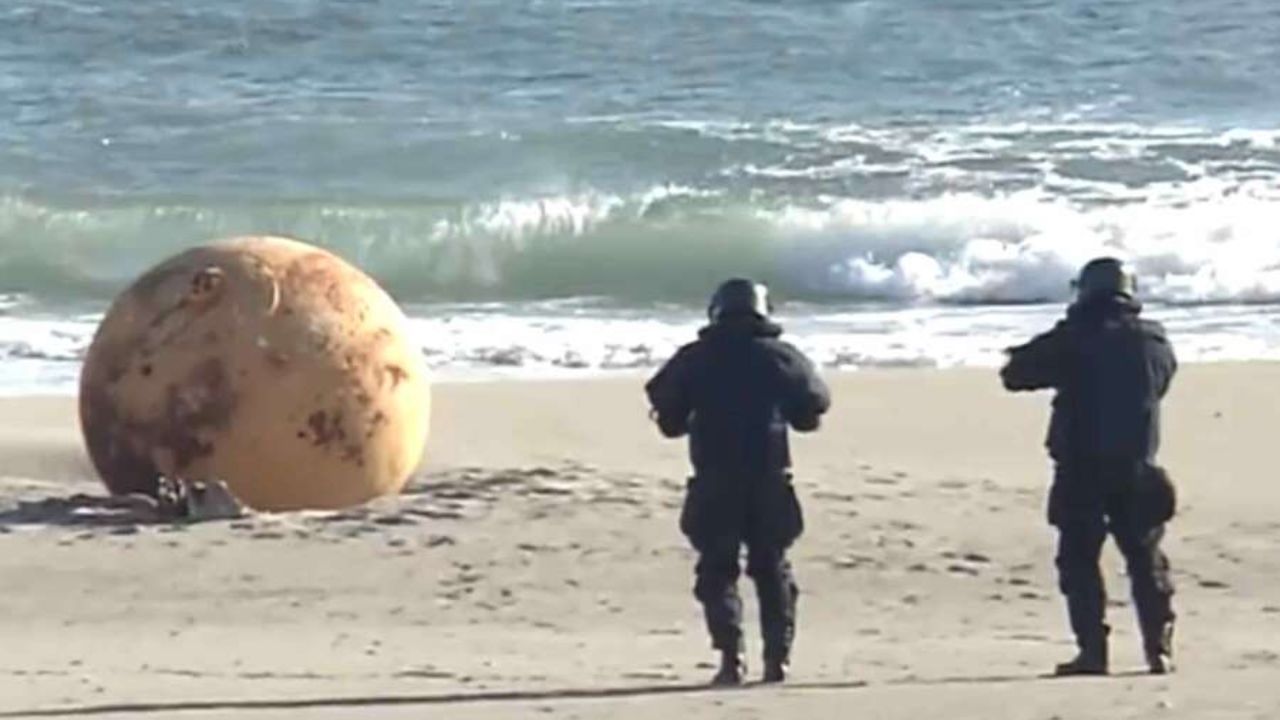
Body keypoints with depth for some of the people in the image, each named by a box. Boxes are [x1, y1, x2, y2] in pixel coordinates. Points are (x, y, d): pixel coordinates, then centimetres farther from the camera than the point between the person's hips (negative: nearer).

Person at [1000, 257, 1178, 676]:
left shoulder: (1073, 339, -8)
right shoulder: (1153, 341, 2)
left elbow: (1015, 375, -3)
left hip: (1080, 473, -3)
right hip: (1136, 471, 3)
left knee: (1079, 560, 5)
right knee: (1147, 562, 12)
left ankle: (1092, 652, -3)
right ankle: (1160, 650, 7)